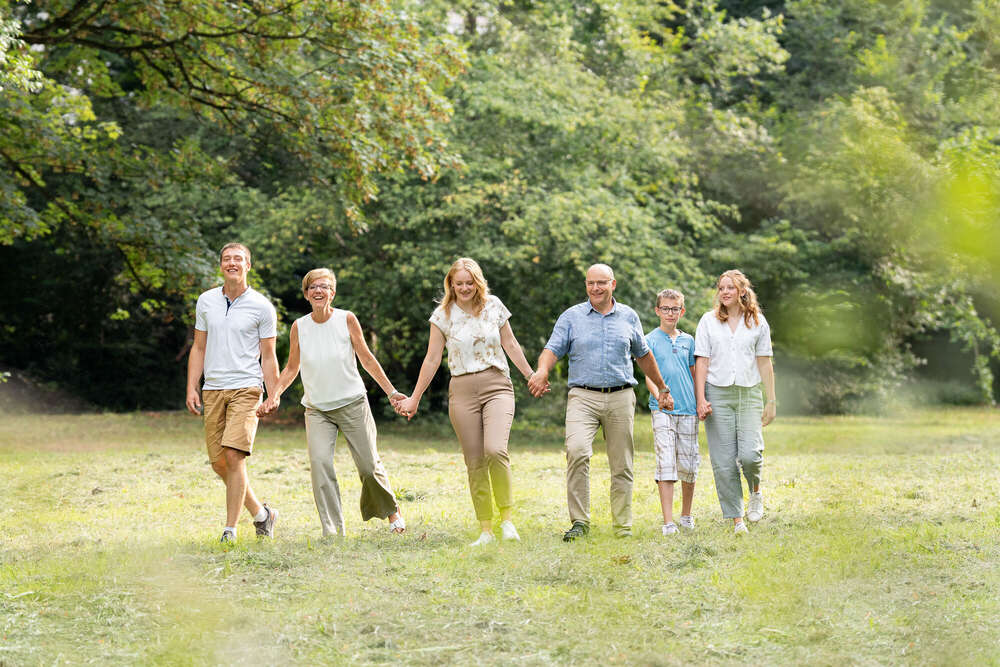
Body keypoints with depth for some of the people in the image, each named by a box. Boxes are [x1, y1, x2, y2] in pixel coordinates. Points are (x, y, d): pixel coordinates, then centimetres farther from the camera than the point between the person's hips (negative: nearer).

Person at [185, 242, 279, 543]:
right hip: (212, 389, 4)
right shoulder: (206, 302, 10)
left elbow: (268, 357, 3)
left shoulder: (262, 307, 0)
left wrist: (274, 397, -5)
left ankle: (230, 529, -12)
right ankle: (260, 513, 23)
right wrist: (191, 389, 6)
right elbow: (198, 348, 14)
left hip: (246, 388, -4)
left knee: (234, 456, -17)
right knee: (219, 462, 3)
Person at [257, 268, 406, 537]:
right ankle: (332, 530, -17)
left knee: (369, 466, 1)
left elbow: (367, 359, 3)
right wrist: (273, 396, -2)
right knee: (319, 462, -19)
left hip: (352, 403, -1)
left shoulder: (347, 320, -3)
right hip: (316, 409, 1)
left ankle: (391, 510, 30)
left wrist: (391, 391, 1)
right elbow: (292, 369, 11)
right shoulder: (299, 327, 1)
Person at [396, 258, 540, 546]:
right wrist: (414, 399, 8)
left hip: (496, 385, -1)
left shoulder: (493, 306, 5)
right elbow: (432, 359, 8)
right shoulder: (443, 315, 3)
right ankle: (485, 531, 5)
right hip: (462, 391, 1)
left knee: (495, 450, -22)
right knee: (475, 462, -1)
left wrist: (531, 376, 19)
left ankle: (507, 517, -7)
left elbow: (510, 344, 16)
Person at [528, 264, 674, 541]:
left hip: (621, 397, 2)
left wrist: (662, 388, 29)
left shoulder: (628, 317, 13)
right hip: (583, 396, -2)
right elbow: (553, 349, -2)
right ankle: (579, 521, -18)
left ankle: (623, 526, 14)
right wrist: (542, 371, -24)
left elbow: (643, 356, 24)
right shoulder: (571, 317, 7)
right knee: (577, 451, -24)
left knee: (621, 466, 3)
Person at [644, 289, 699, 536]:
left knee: (688, 465, 6)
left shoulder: (688, 341, 13)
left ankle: (686, 515, 24)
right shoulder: (650, 340, 3)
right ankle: (668, 522, -13)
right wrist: (659, 397, -22)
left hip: (688, 410, 3)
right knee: (666, 463, -11)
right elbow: (648, 374, -5)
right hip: (662, 411, -3)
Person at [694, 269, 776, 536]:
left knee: (750, 454, -16)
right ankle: (736, 519, 4)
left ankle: (756, 492, 17)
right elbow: (702, 361, 3)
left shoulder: (758, 322, 8)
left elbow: (765, 363, 10)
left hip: (749, 394, 0)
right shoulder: (708, 321, 6)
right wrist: (700, 399, -6)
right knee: (723, 461, -3)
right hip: (718, 394, 0)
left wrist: (771, 401, 7)